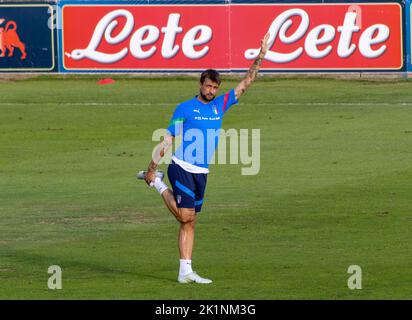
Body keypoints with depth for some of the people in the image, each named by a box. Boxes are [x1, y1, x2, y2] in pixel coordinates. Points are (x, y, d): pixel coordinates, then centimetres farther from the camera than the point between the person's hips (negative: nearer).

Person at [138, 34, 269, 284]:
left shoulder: (221, 105, 11)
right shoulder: (185, 109, -3)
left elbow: (246, 83, 13)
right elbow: (167, 140, -3)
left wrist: (260, 57, 3)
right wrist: (152, 167, -6)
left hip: (202, 172, 5)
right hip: (182, 167, -5)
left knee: (190, 223, 6)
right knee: (186, 217, -13)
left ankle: (186, 271, 4)